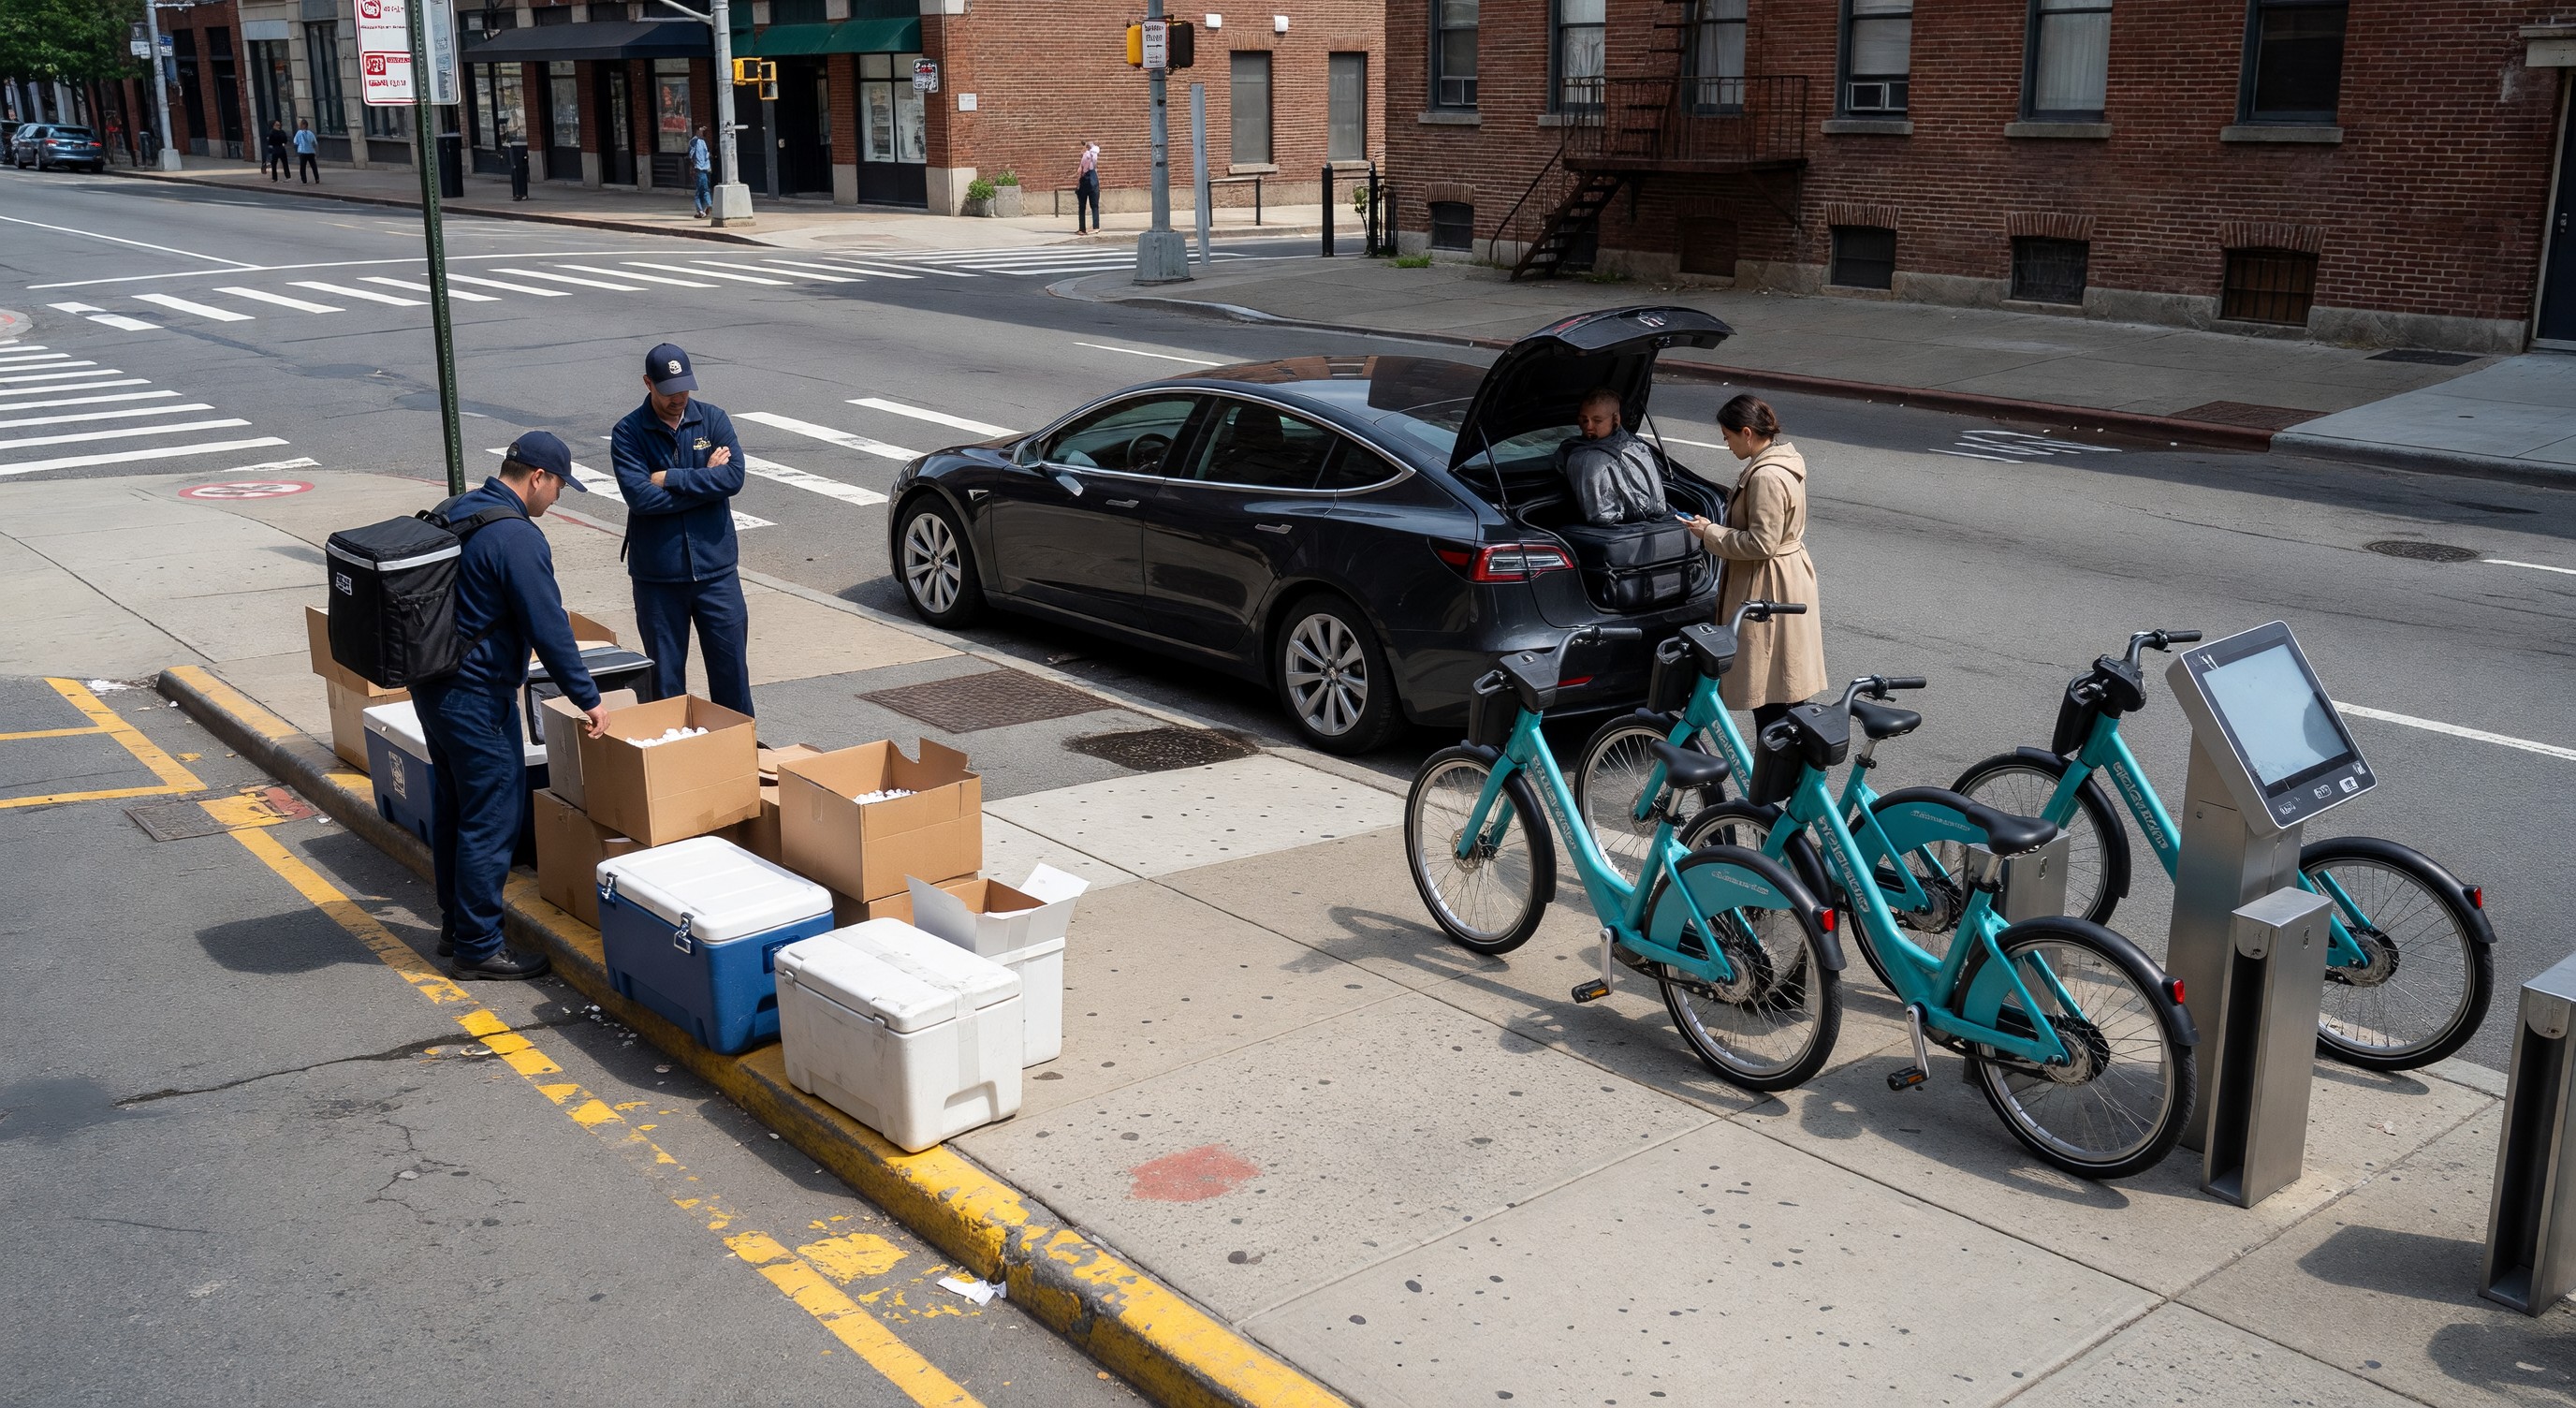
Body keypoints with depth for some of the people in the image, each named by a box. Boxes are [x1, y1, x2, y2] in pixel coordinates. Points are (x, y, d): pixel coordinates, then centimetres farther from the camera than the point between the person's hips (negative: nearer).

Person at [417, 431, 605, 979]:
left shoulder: (454, 513, 10)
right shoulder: (518, 537, -20)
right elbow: (548, 628, -20)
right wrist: (588, 698, -12)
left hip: (432, 684, 10)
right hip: (477, 697, -10)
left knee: (453, 806, 19)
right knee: (492, 819, -3)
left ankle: (455, 924, 30)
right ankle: (479, 948, 3)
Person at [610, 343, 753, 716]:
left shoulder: (713, 420, 2)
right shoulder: (628, 433, -4)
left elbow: (734, 476, -13)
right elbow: (641, 496, -18)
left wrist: (670, 479, -14)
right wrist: (704, 479, -11)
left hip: (716, 568, 1)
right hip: (657, 575, -1)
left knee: (730, 665, 6)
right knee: (665, 675, 8)